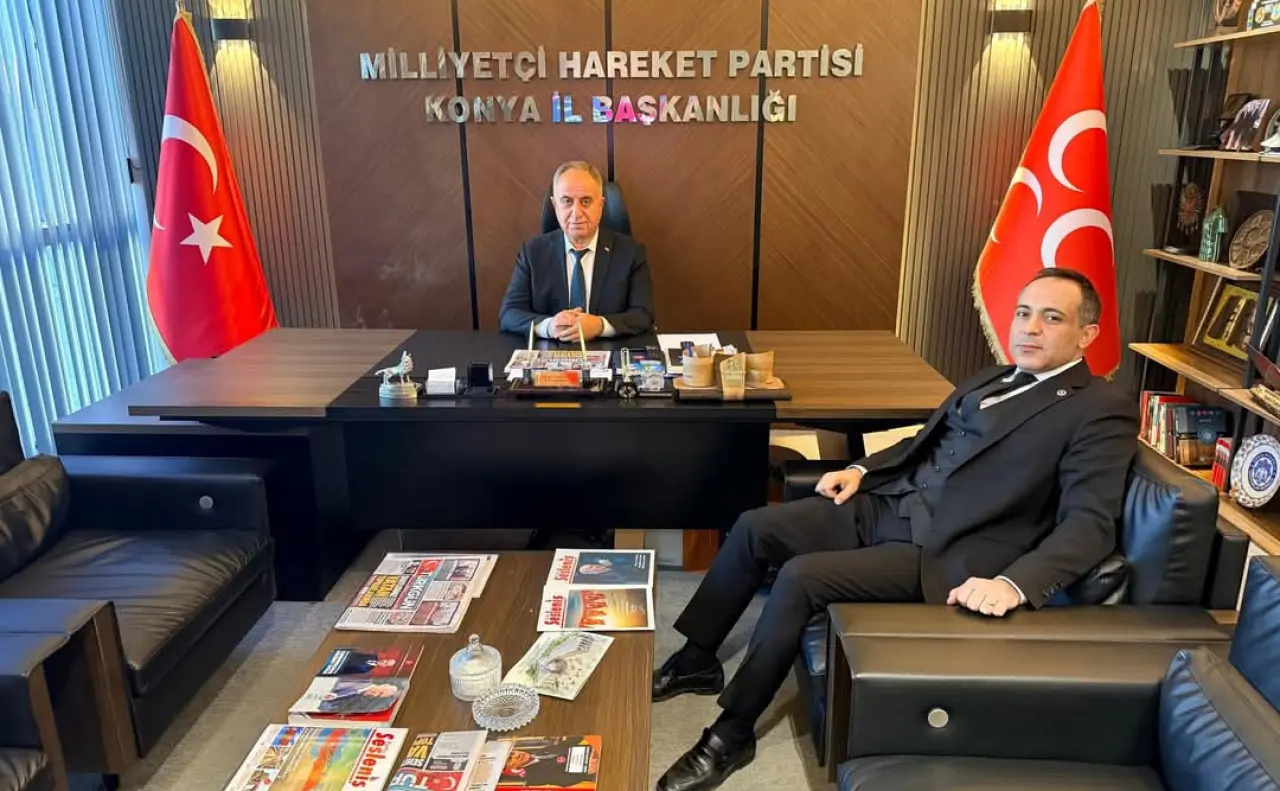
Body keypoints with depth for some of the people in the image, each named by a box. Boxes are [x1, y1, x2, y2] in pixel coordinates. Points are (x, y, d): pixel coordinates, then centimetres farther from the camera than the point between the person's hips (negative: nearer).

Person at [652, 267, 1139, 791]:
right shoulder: (992, 380, 17)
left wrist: (1014, 584, -31)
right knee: (755, 528, -2)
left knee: (800, 577, -24)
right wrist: (861, 469, 12)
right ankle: (696, 661, 15)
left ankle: (731, 735, -6)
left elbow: (1090, 525, -17)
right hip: (885, 506, 8)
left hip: (943, 549, -8)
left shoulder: (1103, 412, -7)